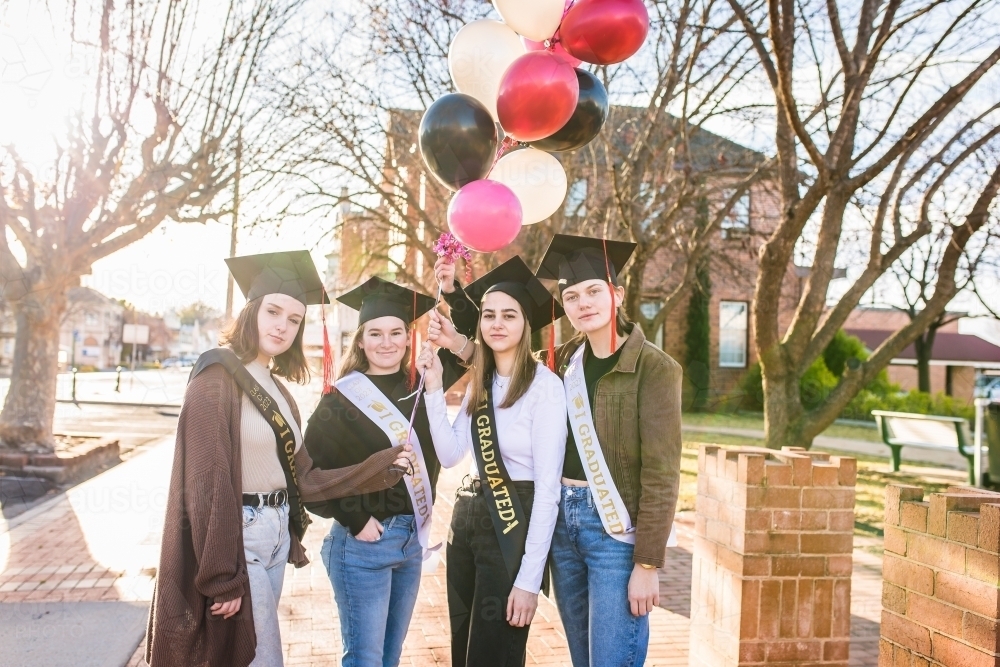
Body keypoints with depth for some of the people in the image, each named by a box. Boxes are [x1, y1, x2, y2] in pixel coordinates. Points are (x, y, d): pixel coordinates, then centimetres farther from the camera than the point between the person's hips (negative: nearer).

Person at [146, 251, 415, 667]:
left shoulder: (277, 390, 11)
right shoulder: (218, 376, -13)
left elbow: (303, 478, 7)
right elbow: (207, 480, -18)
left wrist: (382, 465, 3)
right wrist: (222, 578, -20)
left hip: (274, 536, 8)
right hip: (238, 539, -8)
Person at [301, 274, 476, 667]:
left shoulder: (419, 386, 4)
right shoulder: (343, 398, -9)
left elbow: (469, 344, 9)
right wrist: (354, 520, -12)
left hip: (412, 539, 5)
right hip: (363, 543, -5)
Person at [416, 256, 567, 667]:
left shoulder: (544, 385, -15)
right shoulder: (479, 382, 9)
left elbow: (548, 486, -18)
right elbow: (449, 454, 0)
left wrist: (530, 578, -20)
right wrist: (434, 387, -7)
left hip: (513, 525, -7)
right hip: (467, 515, 7)